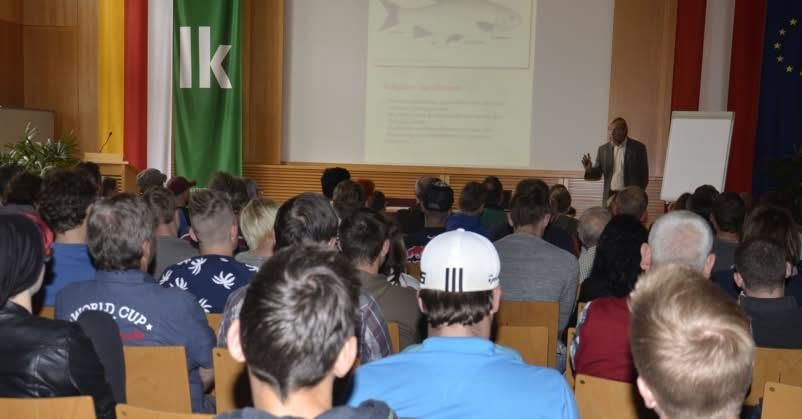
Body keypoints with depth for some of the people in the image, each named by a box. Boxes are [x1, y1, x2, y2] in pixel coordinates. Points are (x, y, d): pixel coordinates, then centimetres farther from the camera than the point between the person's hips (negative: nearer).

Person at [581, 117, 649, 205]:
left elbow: (644, 175, 1)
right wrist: (589, 169, -12)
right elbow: (598, 174, 9)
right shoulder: (603, 149, 6)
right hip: (610, 196, 3)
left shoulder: (638, 147, -2)